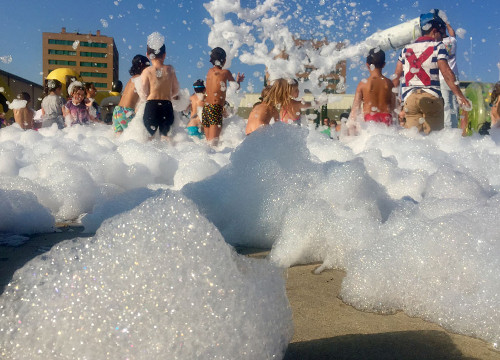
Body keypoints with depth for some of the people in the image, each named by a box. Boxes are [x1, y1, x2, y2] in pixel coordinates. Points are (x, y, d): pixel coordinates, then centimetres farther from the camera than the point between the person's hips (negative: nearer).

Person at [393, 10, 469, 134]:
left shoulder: (406, 49, 17)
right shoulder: (437, 46, 5)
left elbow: (396, 76, 15)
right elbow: (446, 73, -5)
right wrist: (460, 96, -6)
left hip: (409, 97, 4)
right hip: (431, 96, -3)